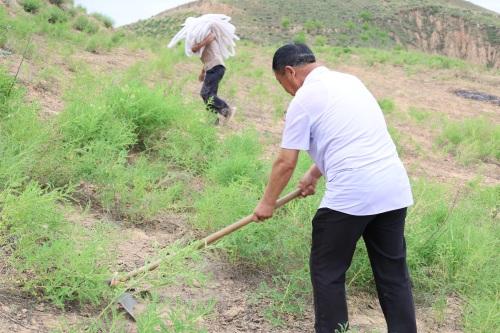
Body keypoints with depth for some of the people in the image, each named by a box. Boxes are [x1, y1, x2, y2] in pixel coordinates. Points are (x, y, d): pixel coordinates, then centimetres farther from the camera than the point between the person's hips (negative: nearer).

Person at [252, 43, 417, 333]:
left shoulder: (304, 99, -3)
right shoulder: (350, 81, 19)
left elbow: (286, 163, -1)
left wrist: (268, 202, 14)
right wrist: (314, 174, 36)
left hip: (350, 195, -7)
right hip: (395, 189, 7)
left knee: (328, 272, 9)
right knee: (393, 273, 14)